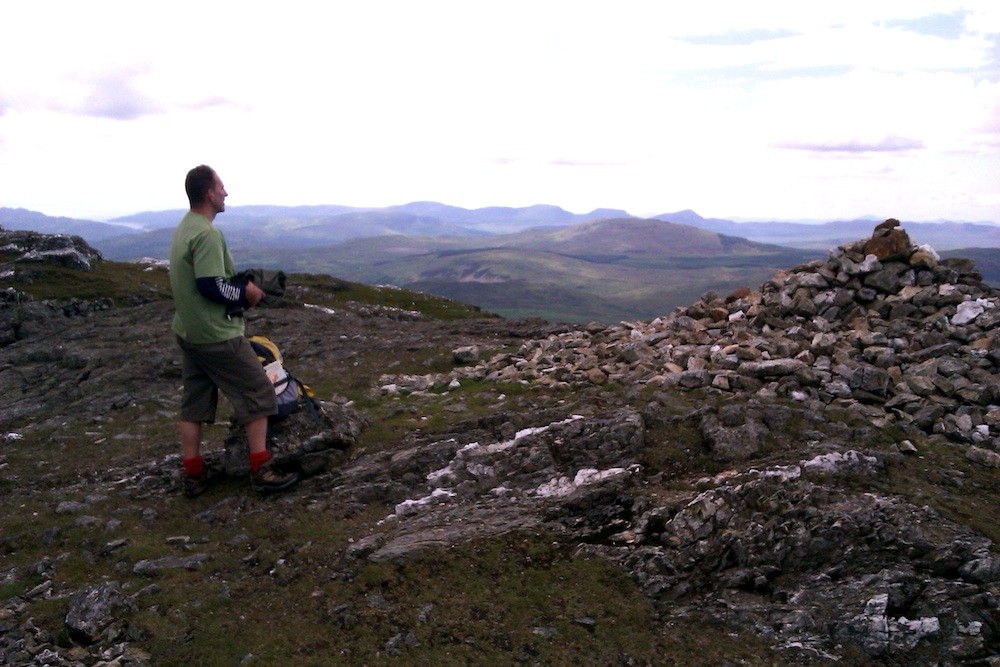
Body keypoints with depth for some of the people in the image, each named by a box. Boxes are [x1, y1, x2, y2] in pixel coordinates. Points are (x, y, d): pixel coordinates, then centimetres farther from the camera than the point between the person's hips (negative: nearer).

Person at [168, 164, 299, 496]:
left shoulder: (184, 228, 10)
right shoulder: (207, 233, -20)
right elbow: (211, 286, -25)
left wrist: (240, 288, 7)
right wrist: (246, 293, -10)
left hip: (188, 331, 9)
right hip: (217, 335, -9)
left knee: (194, 403, 13)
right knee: (257, 394, 1)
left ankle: (194, 475, 20)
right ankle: (261, 470, 3)